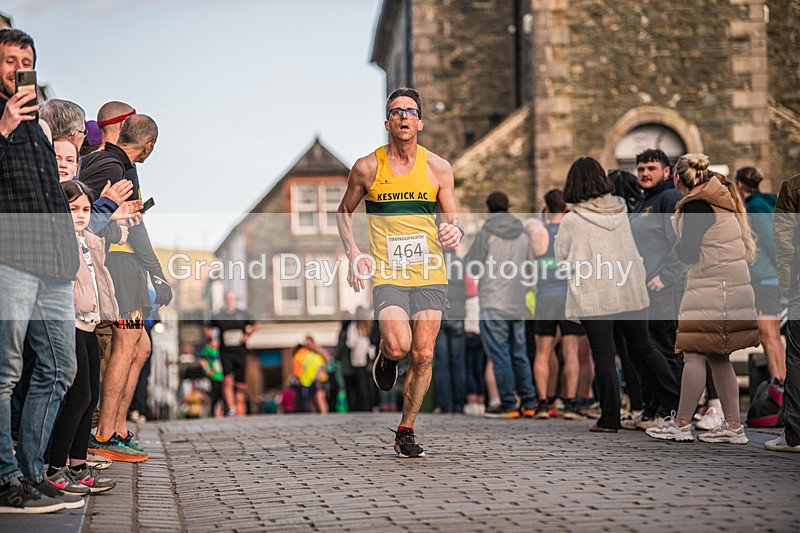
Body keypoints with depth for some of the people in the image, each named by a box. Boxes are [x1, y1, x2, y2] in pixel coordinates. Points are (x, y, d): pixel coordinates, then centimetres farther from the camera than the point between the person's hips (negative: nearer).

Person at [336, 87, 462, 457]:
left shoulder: (438, 168, 4)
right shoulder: (367, 168, 0)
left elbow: (451, 220, 9)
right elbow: (344, 211, 14)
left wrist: (454, 232, -15)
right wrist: (353, 253, -1)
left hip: (430, 275, 2)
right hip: (387, 275, -2)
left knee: (423, 355, -1)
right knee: (399, 346, -22)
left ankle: (405, 432, 16)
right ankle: (385, 354, 17)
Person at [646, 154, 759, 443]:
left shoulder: (696, 206, -13)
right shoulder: (720, 198, 15)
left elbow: (688, 253, -14)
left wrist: (679, 243, 7)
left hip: (712, 287, -9)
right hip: (731, 286, 9)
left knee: (694, 353, -5)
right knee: (718, 357, 11)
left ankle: (681, 424, -2)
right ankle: (733, 426, 10)